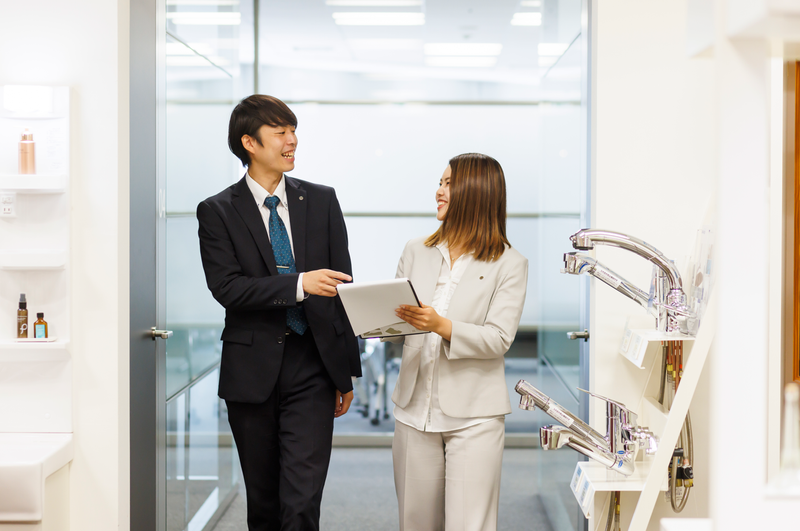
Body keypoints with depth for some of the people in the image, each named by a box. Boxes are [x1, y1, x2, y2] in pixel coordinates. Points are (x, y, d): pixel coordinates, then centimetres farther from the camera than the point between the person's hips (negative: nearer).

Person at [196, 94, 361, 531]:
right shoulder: (218, 212, 1)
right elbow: (227, 288, -11)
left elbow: (342, 287, 10)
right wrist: (298, 284, -24)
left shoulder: (321, 201, 8)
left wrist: (346, 371, 9)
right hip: (252, 371, 0)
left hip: (312, 368, 1)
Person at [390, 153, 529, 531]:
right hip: (415, 409, 4)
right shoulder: (416, 252, 12)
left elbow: (498, 340, -10)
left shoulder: (508, 264, -1)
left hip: (473, 414, -4)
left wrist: (442, 326, -24)